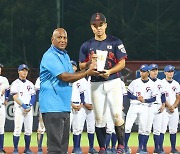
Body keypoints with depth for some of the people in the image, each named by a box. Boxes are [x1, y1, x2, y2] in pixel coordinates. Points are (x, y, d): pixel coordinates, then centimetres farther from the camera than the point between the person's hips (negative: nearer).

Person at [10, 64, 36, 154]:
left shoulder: (30, 84, 16)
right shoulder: (15, 83, 1)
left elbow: (33, 97, 11)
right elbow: (15, 97, -8)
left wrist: (30, 106, -7)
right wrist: (23, 105, -17)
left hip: (29, 109, 5)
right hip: (19, 108, -5)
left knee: (29, 130, 4)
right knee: (17, 129, -10)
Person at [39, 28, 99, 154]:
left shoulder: (65, 56, 19)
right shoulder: (50, 56, -12)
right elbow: (65, 77, -19)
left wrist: (88, 70, 5)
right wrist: (87, 73, -13)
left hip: (65, 106, 10)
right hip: (53, 107, -10)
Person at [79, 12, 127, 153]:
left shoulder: (115, 42, 1)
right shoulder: (87, 46, 8)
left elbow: (122, 63, -1)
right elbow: (81, 66, 11)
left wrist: (109, 71, -17)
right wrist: (90, 62, -10)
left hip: (113, 82, -2)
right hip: (96, 84, 2)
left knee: (117, 115, -10)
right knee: (99, 118, 3)